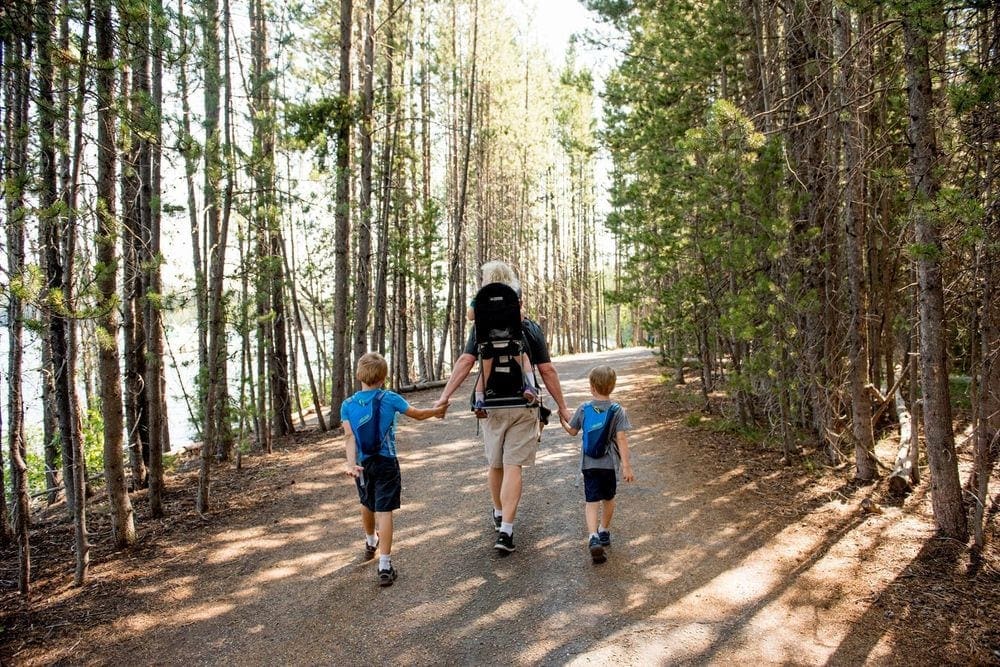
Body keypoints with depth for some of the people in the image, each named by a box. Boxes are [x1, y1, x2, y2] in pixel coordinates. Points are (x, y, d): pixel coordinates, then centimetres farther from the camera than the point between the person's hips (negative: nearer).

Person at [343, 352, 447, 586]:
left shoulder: (347, 405, -4)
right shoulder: (390, 399, -10)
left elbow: (349, 436, -14)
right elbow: (417, 414, 3)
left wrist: (351, 464, -19)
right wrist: (436, 411, 20)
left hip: (362, 465, 3)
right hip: (386, 463, -3)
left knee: (367, 504, 25)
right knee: (384, 511, -3)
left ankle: (370, 543, 50)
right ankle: (384, 566, -7)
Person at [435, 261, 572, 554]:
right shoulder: (531, 328, -2)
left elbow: (465, 361, -10)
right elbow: (547, 370, -3)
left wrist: (445, 395, -9)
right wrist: (562, 406, 4)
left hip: (492, 405, 2)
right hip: (523, 406, -1)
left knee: (494, 463, 18)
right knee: (513, 466, 0)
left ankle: (499, 514, 39)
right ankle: (506, 530, -5)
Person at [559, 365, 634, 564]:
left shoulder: (583, 409, -2)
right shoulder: (618, 411, -7)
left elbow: (572, 431, 9)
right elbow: (621, 438, -13)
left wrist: (562, 421, 30)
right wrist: (626, 465, -13)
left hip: (589, 464, 0)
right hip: (610, 463, 0)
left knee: (591, 502, -1)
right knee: (608, 499, 21)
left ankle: (594, 538, -21)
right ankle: (604, 532, 39)